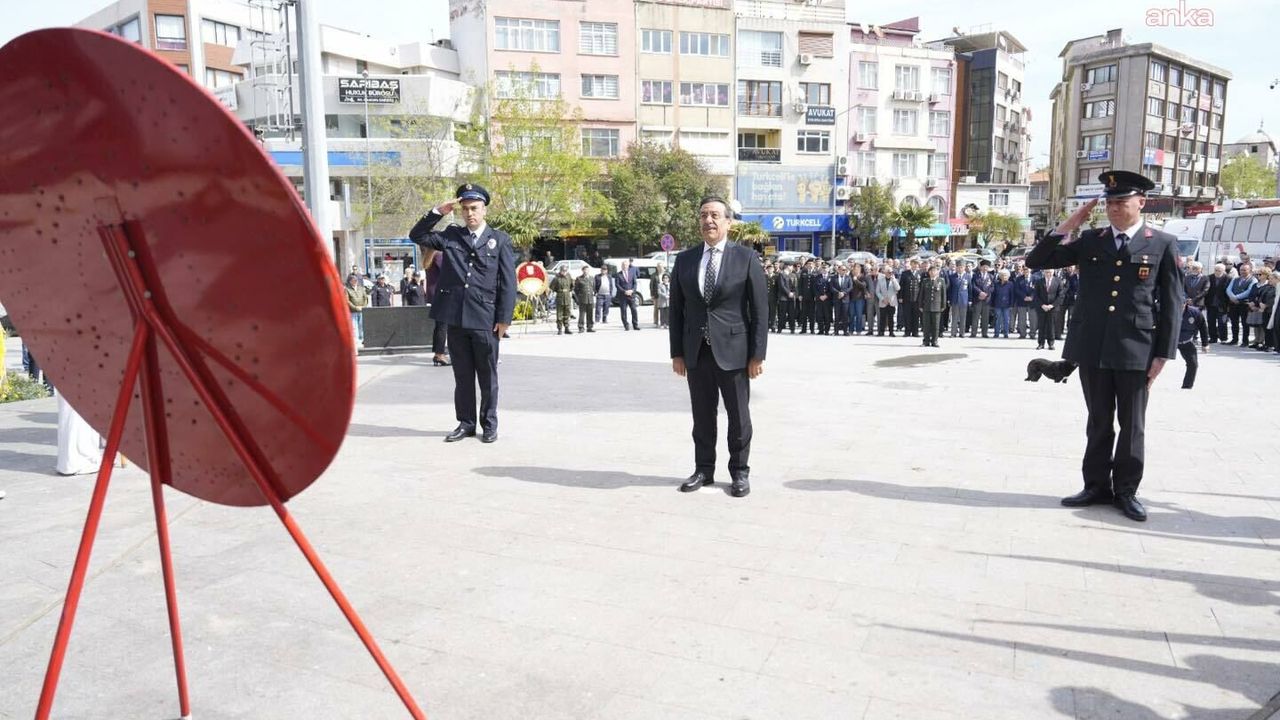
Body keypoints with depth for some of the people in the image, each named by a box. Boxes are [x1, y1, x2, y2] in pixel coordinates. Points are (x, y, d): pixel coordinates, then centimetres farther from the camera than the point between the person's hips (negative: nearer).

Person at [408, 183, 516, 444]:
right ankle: (466, 423, 20)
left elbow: (508, 283, -1)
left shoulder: (500, 240, 3)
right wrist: (437, 212, 2)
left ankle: (489, 425, 18)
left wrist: (504, 318, -7)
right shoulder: (450, 235, 11)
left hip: (486, 319, -2)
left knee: (488, 376, 7)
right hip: (456, 318, 3)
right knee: (462, 376, 10)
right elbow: (417, 235, 13)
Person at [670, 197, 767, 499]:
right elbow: (676, 309, 9)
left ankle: (740, 472, 20)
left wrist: (757, 354, -8)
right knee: (702, 415, 10)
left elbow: (760, 308, -3)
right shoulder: (685, 259, 7)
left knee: (738, 416, 7)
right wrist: (677, 352, 4)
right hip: (696, 352, 3)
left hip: (733, 350, -3)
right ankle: (703, 470, 23)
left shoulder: (746, 257, -2)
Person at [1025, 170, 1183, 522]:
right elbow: (1036, 261, 5)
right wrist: (1068, 225, -3)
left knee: (1132, 426, 8)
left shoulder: (1163, 244, 2)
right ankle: (1097, 486, 23)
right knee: (1099, 423, 12)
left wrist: (1163, 354, -5)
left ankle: (1126, 490, 20)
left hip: (1136, 350, -2)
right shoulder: (1090, 241, 9)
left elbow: (1172, 304, 0)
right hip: (1093, 349, 2)